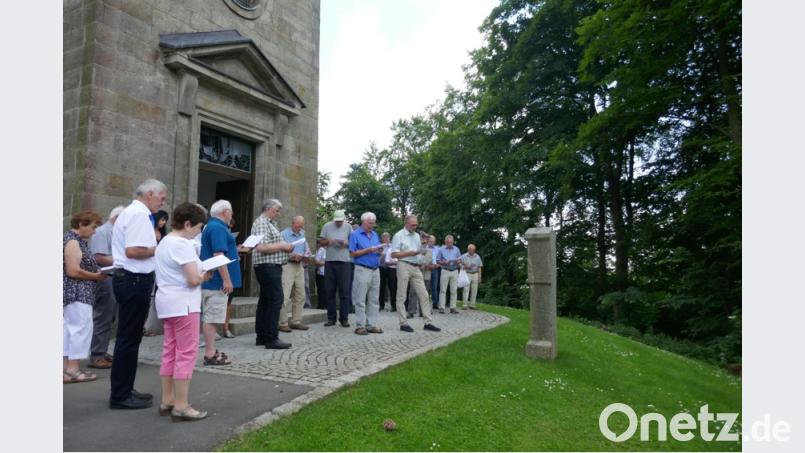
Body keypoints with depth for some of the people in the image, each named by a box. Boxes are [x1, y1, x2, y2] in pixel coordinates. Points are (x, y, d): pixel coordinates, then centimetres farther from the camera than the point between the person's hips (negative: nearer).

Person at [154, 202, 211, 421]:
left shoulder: (164, 242, 15)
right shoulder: (183, 244, -16)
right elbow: (193, 279, -22)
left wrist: (199, 274, 10)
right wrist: (204, 275, -2)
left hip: (167, 303, 10)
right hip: (183, 304, -10)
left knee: (169, 352, 14)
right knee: (186, 354, -4)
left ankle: (167, 401, 22)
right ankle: (181, 407, 1)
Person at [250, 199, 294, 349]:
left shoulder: (269, 223, 21)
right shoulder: (261, 223, -12)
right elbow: (261, 247, -23)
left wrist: (284, 247, 10)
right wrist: (282, 246, -15)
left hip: (270, 267, 11)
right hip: (268, 266, -11)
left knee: (266, 300, 12)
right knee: (276, 300, -12)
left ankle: (262, 336, 18)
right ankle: (271, 339, -10)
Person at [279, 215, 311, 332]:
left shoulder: (302, 234, 16)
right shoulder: (284, 234, -4)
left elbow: (306, 248, 19)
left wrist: (306, 255, -3)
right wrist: (291, 256, -23)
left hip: (299, 266, 7)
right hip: (287, 265, -7)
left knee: (300, 296, 9)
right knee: (285, 296, -11)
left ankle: (296, 321, 17)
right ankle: (283, 323, -6)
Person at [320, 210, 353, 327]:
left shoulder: (348, 227, 7)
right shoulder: (327, 226, 7)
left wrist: (347, 243, -12)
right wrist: (328, 241, -12)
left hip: (344, 261, -1)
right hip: (330, 261, 1)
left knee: (344, 291, -1)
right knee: (330, 291, 4)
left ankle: (344, 318, 5)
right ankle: (331, 318, 13)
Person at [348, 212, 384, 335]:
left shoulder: (375, 235, 16)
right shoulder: (355, 234, -2)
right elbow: (352, 253, -9)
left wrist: (379, 251, -4)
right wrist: (368, 250, -15)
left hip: (375, 270, 6)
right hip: (362, 270, -6)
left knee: (374, 299, 7)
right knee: (360, 300, -3)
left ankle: (371, 325, 13)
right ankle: (360, 326, 2)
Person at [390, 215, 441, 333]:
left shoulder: (417, 236, 16)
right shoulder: (399, 235, -3)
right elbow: (393, 254, -9)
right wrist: (409, 253, -16)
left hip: (416, 267, 6)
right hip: (404, 266, -6)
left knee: (423, 294, 3)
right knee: (401, 296, -1)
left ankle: (428, 322, 7)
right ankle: (403, 323, 5)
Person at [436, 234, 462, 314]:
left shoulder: (456, 249, 13)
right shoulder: (441, 249, 5)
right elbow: (437, 261, 3)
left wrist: (458, 261, -7)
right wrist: (444, 262, -14)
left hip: (455, 271, 3)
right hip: (445, 271, -2)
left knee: (454, 290, 1)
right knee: (443, 290, -5)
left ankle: (453, 307, 6)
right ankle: (441, 307, -4)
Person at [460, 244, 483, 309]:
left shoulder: (477, 257, 9)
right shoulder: (464, 256, 3)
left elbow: (479, 267, 11)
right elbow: (460, 265, 2)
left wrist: (479, 277, 6)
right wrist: (465, 267, -16)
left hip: (475, 274, 2)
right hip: (467, 274, -2)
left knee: (474, 290, 2)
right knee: (466, 290, -8)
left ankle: (472, 305, 9)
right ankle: (465, 305, -6)